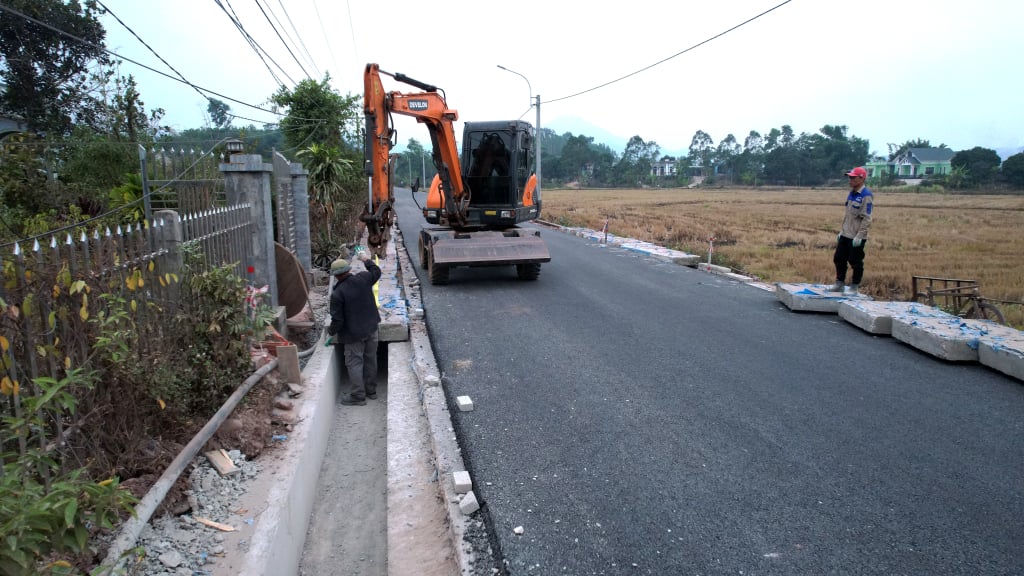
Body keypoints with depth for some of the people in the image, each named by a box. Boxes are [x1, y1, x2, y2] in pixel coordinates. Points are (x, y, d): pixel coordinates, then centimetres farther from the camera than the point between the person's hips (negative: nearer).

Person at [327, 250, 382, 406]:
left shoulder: (337, 294, -19)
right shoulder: (363, 279, -8)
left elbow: (337, 320, -15)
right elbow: (376, 272, 16)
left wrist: (331, 331, 4)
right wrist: (367, 260, 29)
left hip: (354, 334, -6)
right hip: (371, 328, 6)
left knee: (354, 363, 5)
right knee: (370, 359, 16)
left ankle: (358, 395, 8)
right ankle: (371, 390, 29)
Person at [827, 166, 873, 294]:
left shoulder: (866, 195, -14)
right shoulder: (851, 193, 13)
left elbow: (866, 219, -17)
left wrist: (859, 236, -21)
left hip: (857, 237, -8)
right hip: (845, 235, 8)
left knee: (856, 262, 0)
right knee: (839, 259, 11)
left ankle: (854, 287, 11)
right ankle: (839, 284, 22)